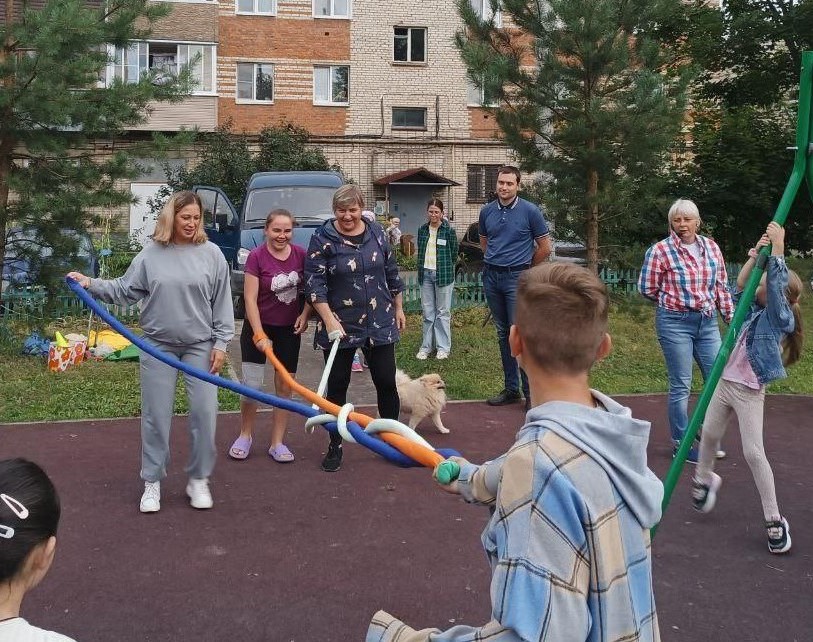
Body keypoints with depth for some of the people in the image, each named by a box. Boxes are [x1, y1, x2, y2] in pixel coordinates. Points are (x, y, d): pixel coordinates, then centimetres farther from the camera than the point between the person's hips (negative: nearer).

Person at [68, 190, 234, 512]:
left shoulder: (211, 253, -2)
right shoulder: (151, 253, 0)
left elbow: (222, 303, 0)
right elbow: (125, 290, 5)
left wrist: (220, 343, -3)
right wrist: (91, 284, -9)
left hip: (200, 345, 0)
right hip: (157, 345, 1)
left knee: (204, 413, -1)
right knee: (155, 415, 5)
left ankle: (199, 480, 16)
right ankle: (152, 482, 19)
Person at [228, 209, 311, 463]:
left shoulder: (301, 255, -6)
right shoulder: (256, 256, -16)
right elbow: (250, 299, -16)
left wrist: (305, 314, -9)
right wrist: (260, 335, -20)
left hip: (289, 329, 3)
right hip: (259, 327, -3)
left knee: (284, 386, 5)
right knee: (251, 384, -3)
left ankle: (277, 443, 15)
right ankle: (245, 435, 20)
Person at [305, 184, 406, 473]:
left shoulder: (376, 233, 3)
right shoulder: (322, 238, -8)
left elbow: (392, 273, 13)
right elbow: (314, 283, -13)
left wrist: (398, 308, 15)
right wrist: (329, 320, -22)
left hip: (379, 323, 3)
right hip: (340, 326, -3)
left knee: (386, 382, 6)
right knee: (337, 385, 7)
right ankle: (335, 446, 20)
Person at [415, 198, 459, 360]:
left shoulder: (448, 231, -6)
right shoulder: (422, 230, 6)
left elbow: (454, 253, 1)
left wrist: (444, 268, 6)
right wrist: (422, 270, 12)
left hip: (443, 275, -4)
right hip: (426, 274, 4)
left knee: (443, 312, 3)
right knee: (427, 313, 9)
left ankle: (443, 347, 11)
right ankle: (426, 346, 17)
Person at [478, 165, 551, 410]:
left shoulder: (530, 211, -7)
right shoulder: (486, 211, 6)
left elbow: (545, 247, 0)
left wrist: (525, 268, 8)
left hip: (517, 278, -5)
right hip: (492, 277, 5)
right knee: (503, 334, 11)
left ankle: (531, 392, -1)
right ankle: (511, 388, 20)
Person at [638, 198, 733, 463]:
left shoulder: (711, 247, 7)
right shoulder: (660, 250, -8)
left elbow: (721, 287, 12)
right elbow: (647, 288, -3)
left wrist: (731, 317, 11)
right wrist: (672, 302, 7)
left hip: (708, 322, 5)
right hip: (675, 323, -5)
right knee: (681, 386, 0)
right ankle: (681, 445, 13)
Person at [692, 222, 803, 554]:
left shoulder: (781, 317, -13)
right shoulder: (757, 311, 5)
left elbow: (778, 287, -28)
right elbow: (740, 285, 3)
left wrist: (778, 248, -29)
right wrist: (755, 255, -6)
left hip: (749, 391, -7)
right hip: (726, 382, 7)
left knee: (753, 452, -10)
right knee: (709, 436, 18)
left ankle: (774, 521, -1)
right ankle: (704, 479, 46)